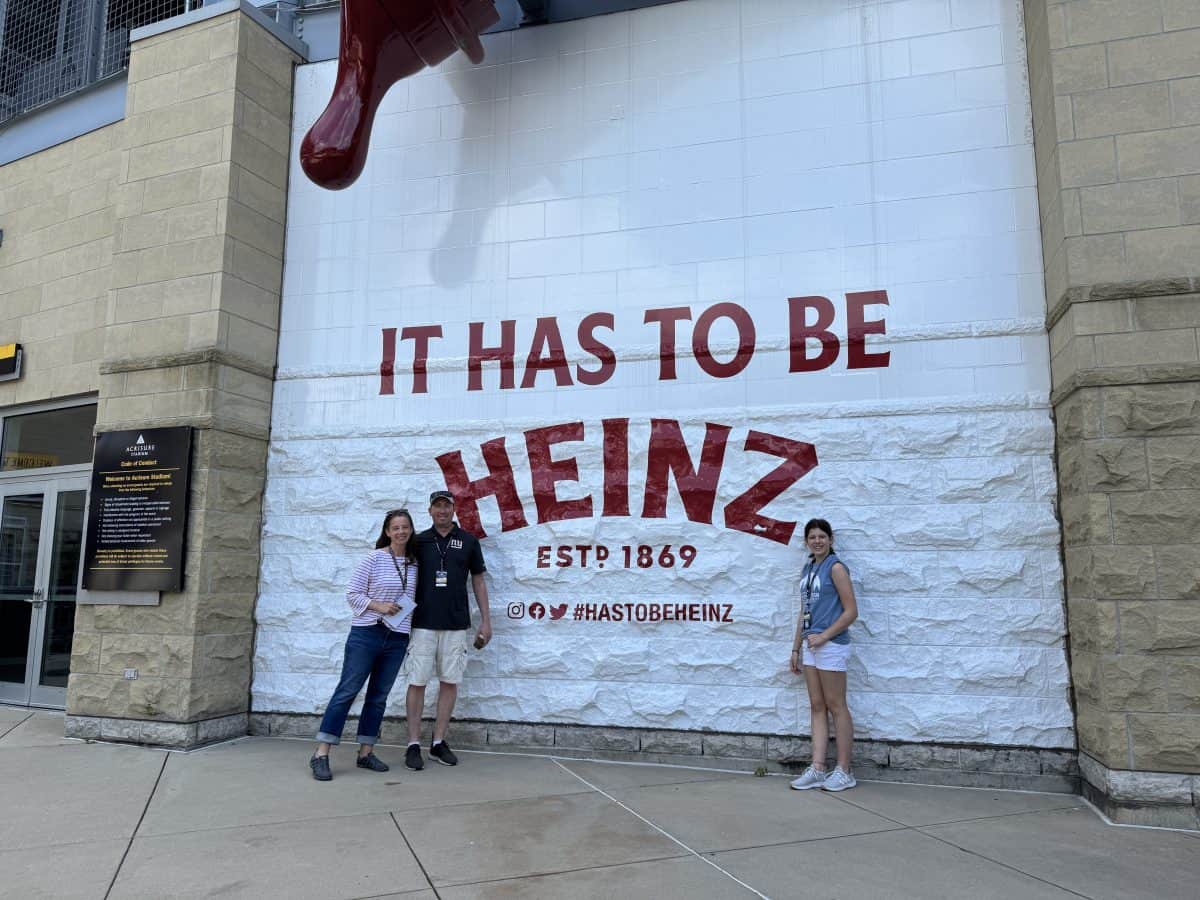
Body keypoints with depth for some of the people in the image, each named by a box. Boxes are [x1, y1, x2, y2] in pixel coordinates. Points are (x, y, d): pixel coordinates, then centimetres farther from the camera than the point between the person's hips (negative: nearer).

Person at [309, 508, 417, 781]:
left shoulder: (415, 563, 7)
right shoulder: (374, 559, -5)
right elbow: (352, 593, -4)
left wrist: (409, 622, 5)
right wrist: (378, 606, -15)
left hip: (397, 639, 5)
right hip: (366, 634, -4)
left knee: (379, 696, 10)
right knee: (347, 691, -3)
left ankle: (365, 752, 20)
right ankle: (321, 754, 1)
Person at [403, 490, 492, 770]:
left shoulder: (468, 541, 5)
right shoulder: (419, 541, 4)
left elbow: (478, 581, 9)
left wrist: (485, 620, 4)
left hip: (456, 624, 1)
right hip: (423, 623, -1)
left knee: (450, 682, 5)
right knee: (417, 682, 0)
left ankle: (438, 742, 17)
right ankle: (414, 745, 9)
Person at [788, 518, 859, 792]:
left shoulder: (835, 567, -8)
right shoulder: (808, 568, 14)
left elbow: (851, 611, -12)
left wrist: (824, 636, -14)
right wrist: (796, 648, 16)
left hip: (831, 646, -7)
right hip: (811, 646, 7)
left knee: (836, 706, 0)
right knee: (817, 707, 8)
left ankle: (844, 772, 10)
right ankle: (817, 769, 13)